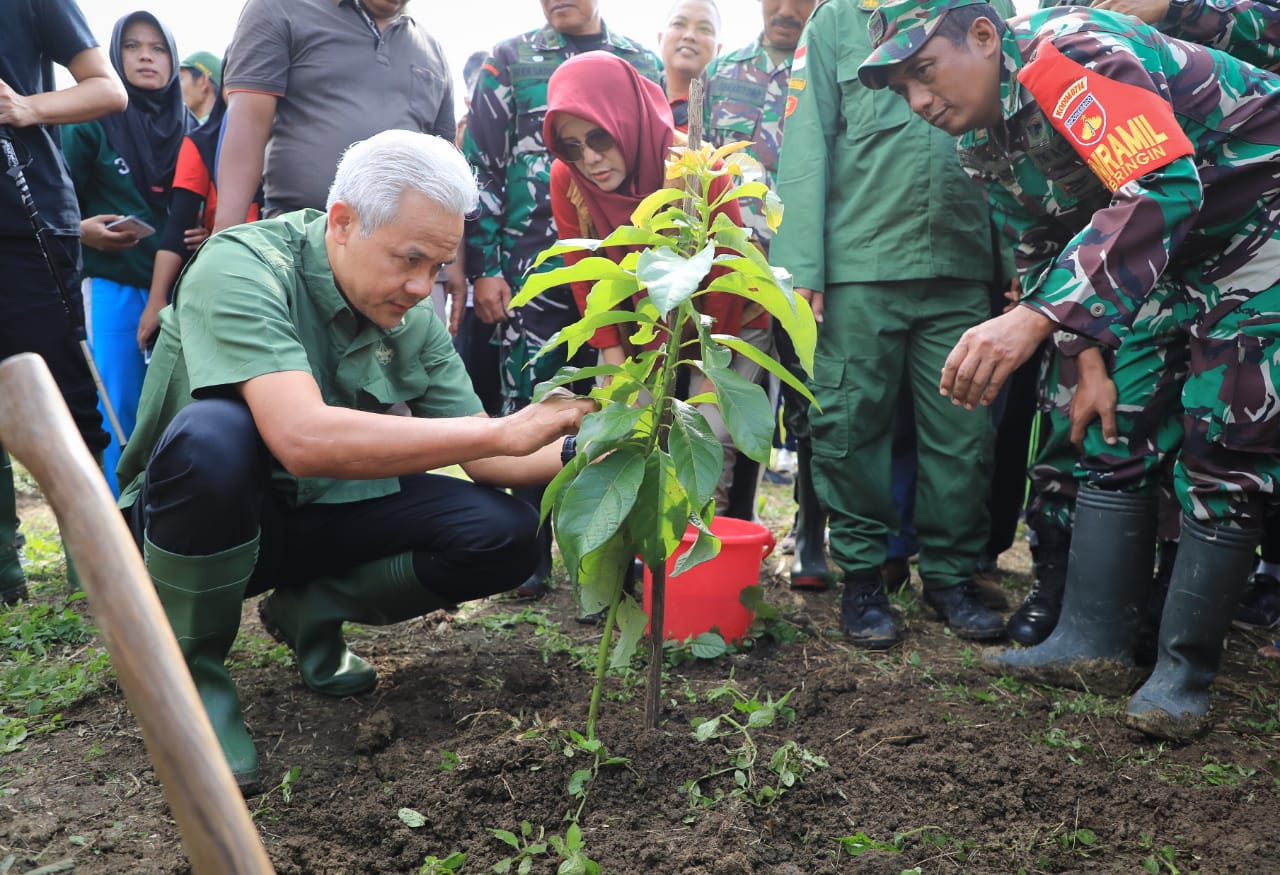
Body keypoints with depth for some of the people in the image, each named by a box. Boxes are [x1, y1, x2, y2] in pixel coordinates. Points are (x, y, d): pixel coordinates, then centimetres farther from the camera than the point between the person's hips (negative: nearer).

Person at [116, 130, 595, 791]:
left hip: (327, 514, 5)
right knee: (215, 433, -38)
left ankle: (311, 611, 8)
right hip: (201, 514, -5)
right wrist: (505, 431, -38)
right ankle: (190, 671, -12)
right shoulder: (241, 269, -24)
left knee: (507, 536, -15)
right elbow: (304, 440, -41)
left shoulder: (414, 319, -6)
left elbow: (486, 460, -3)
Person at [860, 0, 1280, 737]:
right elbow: (1048, 256, 7)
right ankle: (1095, 638, 10)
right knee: (1117, 428, 3)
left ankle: (1187, 670, 1)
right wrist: (1089, 362, -4)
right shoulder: (993, 137, 0)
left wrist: (1037, 320, -48)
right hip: (1175, 257, 9)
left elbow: (1162, 188, -40)